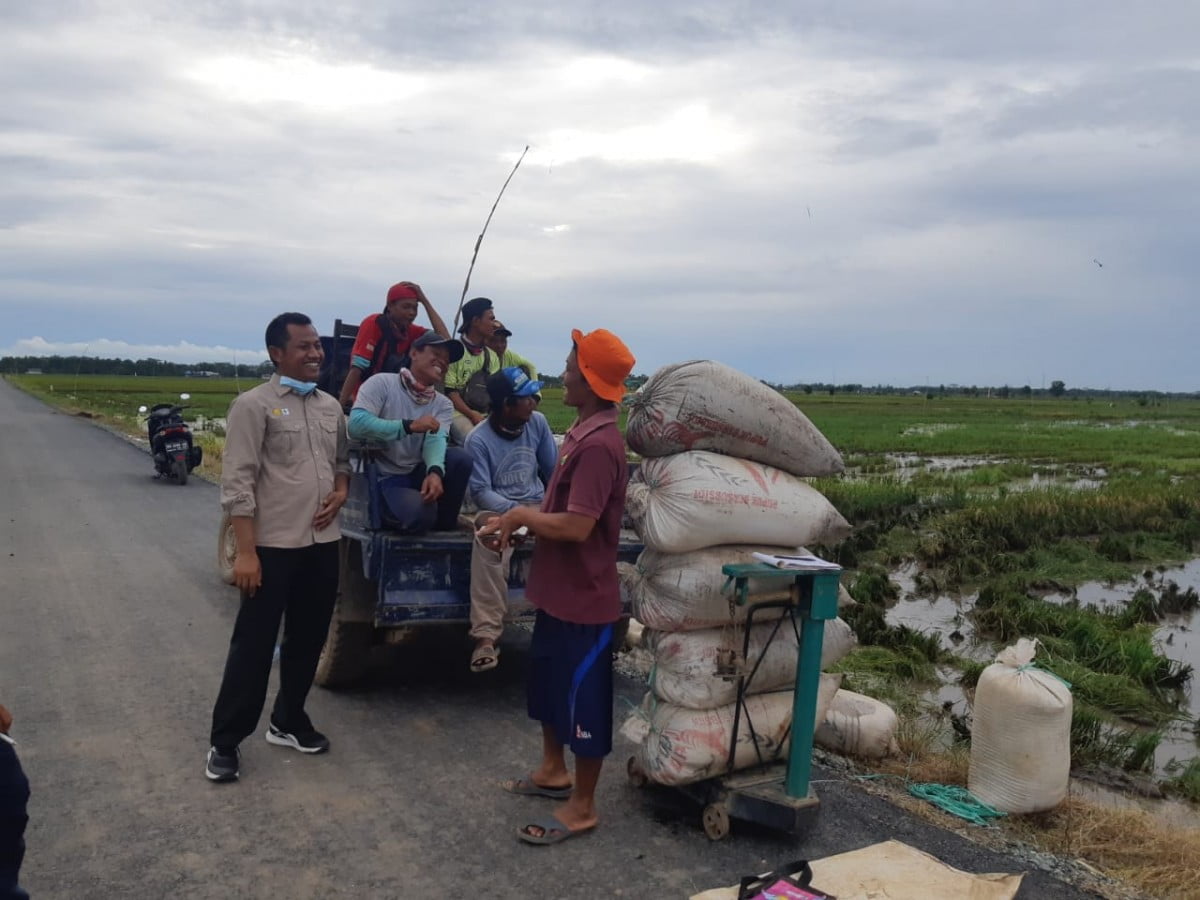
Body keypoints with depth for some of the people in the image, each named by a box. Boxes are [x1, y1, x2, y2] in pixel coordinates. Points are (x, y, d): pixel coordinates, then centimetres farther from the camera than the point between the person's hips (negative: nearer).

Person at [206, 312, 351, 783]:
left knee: (307, 640, 16)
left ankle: (288, 722, 33)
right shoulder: (254, 405, -9)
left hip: (322, 543, 6)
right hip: (273, 545, -6)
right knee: (253, 645, 2)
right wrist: (246, 551, -19)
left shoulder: (330, 406, 10)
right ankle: (225, 742, 15)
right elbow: (237, 483, -14)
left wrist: (340, 493, 0)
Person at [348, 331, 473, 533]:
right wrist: (409, 425, -29)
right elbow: (356, 424, -23)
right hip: (385, 478, -5)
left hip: (418, 473, 5)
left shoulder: (443, 405, 6)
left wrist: (435, 471, -37)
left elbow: (435, 441, -14)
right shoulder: (382, 383, -7)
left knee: (460, 457, -23)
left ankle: (444, 522, -2)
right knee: (420, 514, -34)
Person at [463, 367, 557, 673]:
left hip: (539, 505, 3)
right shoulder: (478, 439, -10)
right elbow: (480, 492, -14)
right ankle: (487, 636, -40)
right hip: (499, 508, -3)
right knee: (489, 532, -40)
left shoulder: (537, 423, 3)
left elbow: (554, 471, 9)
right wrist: (515, 511, -28)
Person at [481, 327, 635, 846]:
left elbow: (577, 526, -29)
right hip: (557, 590, 10)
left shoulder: (599, 445, -24)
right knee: (548, 682, 23)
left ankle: (581, 806, 19)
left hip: (584, 598, -10)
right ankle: (553, 771, 42)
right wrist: (518, 522, 1)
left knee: (583, 700, 4)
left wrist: (522, 515, -14)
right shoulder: (582, 434, 9)